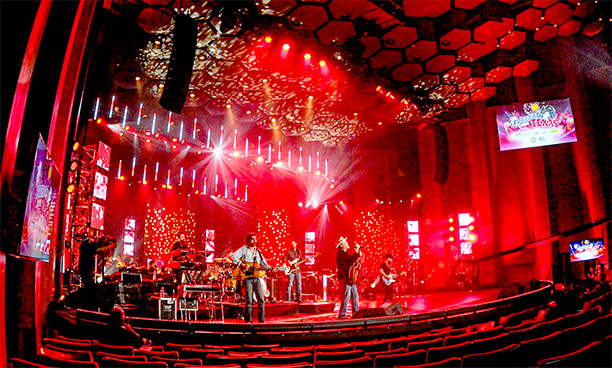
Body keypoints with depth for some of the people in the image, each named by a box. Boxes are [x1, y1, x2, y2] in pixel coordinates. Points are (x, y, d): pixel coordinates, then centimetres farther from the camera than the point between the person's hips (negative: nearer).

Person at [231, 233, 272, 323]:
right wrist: (242, 265, -18)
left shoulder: (258, 251, 18)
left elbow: (264, 264, 14)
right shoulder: (244, 249, 2)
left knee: (261, 299, -1)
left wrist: (271, 268, -4)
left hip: (256, 278, 5)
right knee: (249, 300, -5)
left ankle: (262, 319, 6)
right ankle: (248, 320, 5)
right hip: (247, 278, -5)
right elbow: (233, 256, -10)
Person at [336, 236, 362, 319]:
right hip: (345, 279, -10)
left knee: (355, 296, 11)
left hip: (350, 279, 10)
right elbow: (352, 259, -23)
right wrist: (357, 250, -12)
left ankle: (356, 313, 19)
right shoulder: (340, 253, -12)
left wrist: (358, 250, 11)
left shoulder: (345, 253, 20)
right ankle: (342, 315, -3)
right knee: (346, 296, -9)